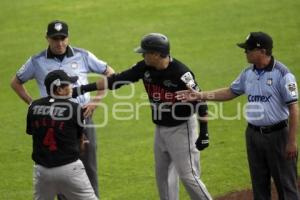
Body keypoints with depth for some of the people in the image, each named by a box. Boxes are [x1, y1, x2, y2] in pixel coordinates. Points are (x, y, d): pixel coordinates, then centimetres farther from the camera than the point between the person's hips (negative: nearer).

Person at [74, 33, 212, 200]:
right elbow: (116, 80, -1)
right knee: (162, 174, 14)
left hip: (181, 128, -8)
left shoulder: (181, 73, -24)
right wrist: (84, 89, -4)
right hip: (161, 128, 8)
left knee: (188, 175, -8)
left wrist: (204, 132, -22)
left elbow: (200, 102, -21)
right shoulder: (145, 68, -5)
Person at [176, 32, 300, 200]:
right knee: (259, 183, 15)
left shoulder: (282, 74, -16)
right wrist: (200, 95, 10)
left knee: (286, 184, 0)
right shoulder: (248, 73, 6)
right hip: (253, 134, 7)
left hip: (277, 134, -7)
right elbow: (231, 92, 19)